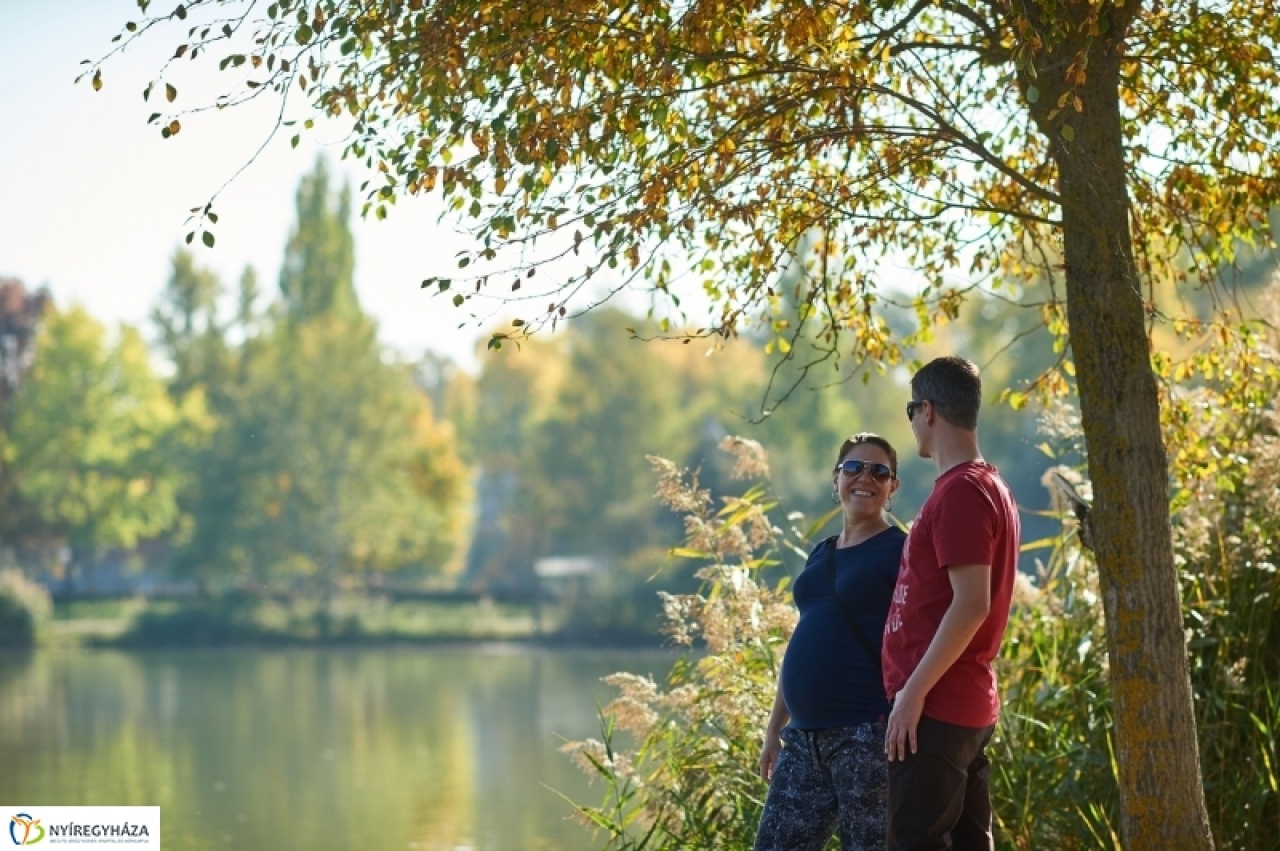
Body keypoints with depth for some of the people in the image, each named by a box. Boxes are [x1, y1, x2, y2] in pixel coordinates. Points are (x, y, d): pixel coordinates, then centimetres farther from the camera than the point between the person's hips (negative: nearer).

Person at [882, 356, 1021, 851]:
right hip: (966, 704, 10)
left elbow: (971, 604, -22)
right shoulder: (989, 486, 16)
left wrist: (913, 691, -20)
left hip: (935, 706, -10)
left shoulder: (960, 492, -14)